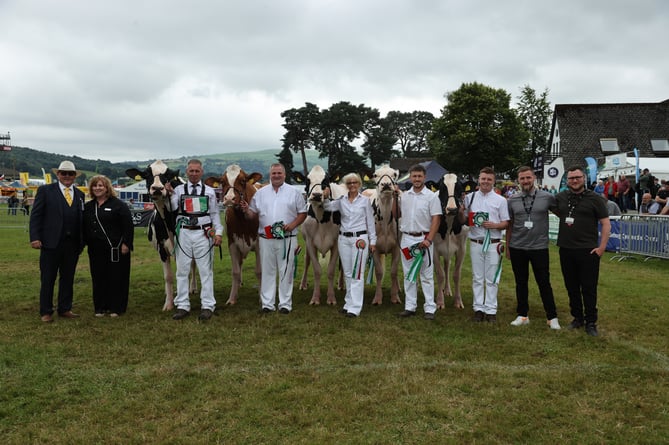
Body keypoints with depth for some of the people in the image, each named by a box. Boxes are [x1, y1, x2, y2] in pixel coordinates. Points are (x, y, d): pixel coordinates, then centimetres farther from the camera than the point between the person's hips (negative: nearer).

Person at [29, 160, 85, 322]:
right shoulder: (45, 190, 1)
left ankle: (65, 309, 21)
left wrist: (82, 241, 5)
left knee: (68, 278, 10)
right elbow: (35, 215, -2)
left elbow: (81, 218, 10)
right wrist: (35, 237, -10)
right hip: (51, 242, -3)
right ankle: (46, 312, 15)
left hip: (72, 244, 4)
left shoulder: (79, 194, 12)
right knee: (48, 278, 5)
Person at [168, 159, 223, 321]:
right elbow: (172, 208, -8)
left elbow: (215, 214, 7)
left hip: (203, 234, -1)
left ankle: (207, 306, 8)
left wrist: (218, 232, -2)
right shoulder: (179, 189, 7)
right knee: (182, 271, 6)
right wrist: (170, 193, -19)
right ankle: (182, 306, 16)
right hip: (184, 233, 1)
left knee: (206, 270, 2)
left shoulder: (209, 191, 7)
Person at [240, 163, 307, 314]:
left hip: (287, 239, -2)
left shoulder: (294, 192, 4)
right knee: (267, 271, 7)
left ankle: (285, 304, 12)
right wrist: (246, 211, -10)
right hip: (266, 239, 2)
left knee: (286, 272, 3)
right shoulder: (261, 193, 10)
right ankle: (267, 304, 15)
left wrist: (293, 224, -12)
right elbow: (253, 214, 11)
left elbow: (303, 213, 4)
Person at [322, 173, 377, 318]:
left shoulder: (365, 201, 1)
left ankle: (355, 308, -3)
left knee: (357, 274, -5)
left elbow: (370, 223, 2)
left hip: (360, 239, -4)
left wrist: (373, 241, 1)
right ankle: (349, 303, 22)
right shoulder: (341, 200, 7)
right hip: (343, 239, 4)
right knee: (347, 273, 11)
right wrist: (326, 198, -11)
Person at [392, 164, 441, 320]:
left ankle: (429, 308, 7)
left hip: (423, 239, -4)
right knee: (408, 275, 10)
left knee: (427, 276, 1)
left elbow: (436, 219, -9)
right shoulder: (404, 195, 9)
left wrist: (428, 239, -18)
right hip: (406, 239, 5)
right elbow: (396, 215, 13)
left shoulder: (431, 196, -4)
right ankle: (410, 307, 19)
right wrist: (395, 197, 3)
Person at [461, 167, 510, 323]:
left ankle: (491, 310, 13)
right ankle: (479, 308, 17)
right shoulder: (469, 198, 5)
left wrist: (494, 225, -18)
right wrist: (461, 212, -13)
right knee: (477, 278, 8)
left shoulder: (500, 200, 1)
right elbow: (463, 220, 8)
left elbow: (505, 223, 1)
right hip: (476, 244, 1)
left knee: (491, 279, 5)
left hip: (493, 244, -1)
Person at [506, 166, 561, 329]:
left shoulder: (547, 197, -3)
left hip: (539, 247, -2)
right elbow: (509, 225, 8)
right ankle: (522, 315, 23)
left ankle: (552, 317, 16)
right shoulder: (512, 200, 2)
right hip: (517, 248, 2)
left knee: (544, 283, 4)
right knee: (521, 283, 12)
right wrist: (507, 246, 7)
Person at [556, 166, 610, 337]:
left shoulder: (594, 199, -3)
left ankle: (591, 322, 13)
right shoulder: (561, 197, 7)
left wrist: (602, 247, -9)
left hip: (588, 250, -4)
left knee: (589, 288, 1)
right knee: (571, 287, 12)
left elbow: (606, 223, -3)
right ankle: (577, 317, 26)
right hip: (566, 250, 4)